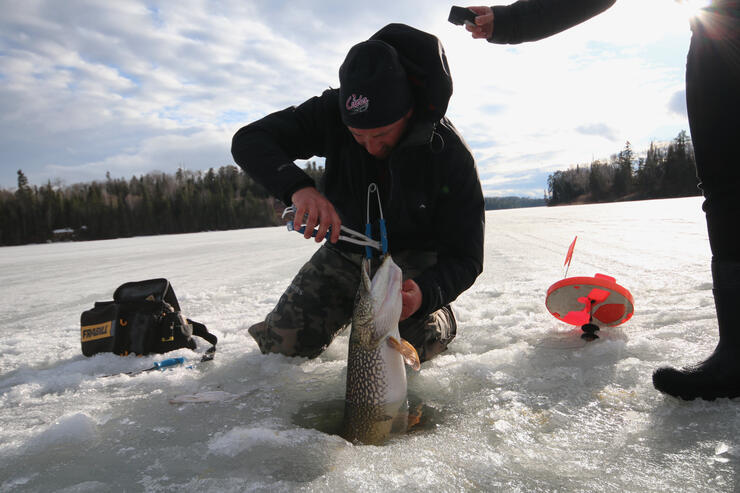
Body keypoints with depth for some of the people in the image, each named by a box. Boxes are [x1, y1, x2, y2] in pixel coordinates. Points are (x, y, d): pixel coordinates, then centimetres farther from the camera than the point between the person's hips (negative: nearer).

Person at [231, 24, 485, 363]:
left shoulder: (450, 155, -27)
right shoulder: (333, 112, -21)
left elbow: (465, 258, -24)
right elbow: (249, 141, -22)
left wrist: (425, 292, -47)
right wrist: (298, 186, -42)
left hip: (411, 257, -2)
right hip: (347, 249, 3)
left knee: (410, 346, -25)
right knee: (282, 342, -6)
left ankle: (440, 318, 12)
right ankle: (353, 306, 23)